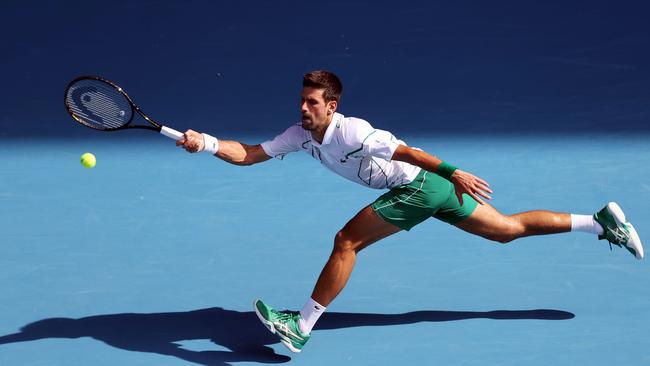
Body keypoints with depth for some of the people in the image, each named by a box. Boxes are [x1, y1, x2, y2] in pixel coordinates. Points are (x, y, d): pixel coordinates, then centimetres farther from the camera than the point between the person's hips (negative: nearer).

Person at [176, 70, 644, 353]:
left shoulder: (351, 131, -21)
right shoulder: (301, 135, 3)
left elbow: (408, 152, -25)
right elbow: (248, 154, 2)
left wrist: (454, 173, -29)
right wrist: (205, 143, -11)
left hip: (423, 184, -9)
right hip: (432, 190, 9)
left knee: (347, 240, -13)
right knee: (509, 228, 14)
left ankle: (302, 327, -7)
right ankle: (602, 222, 18)